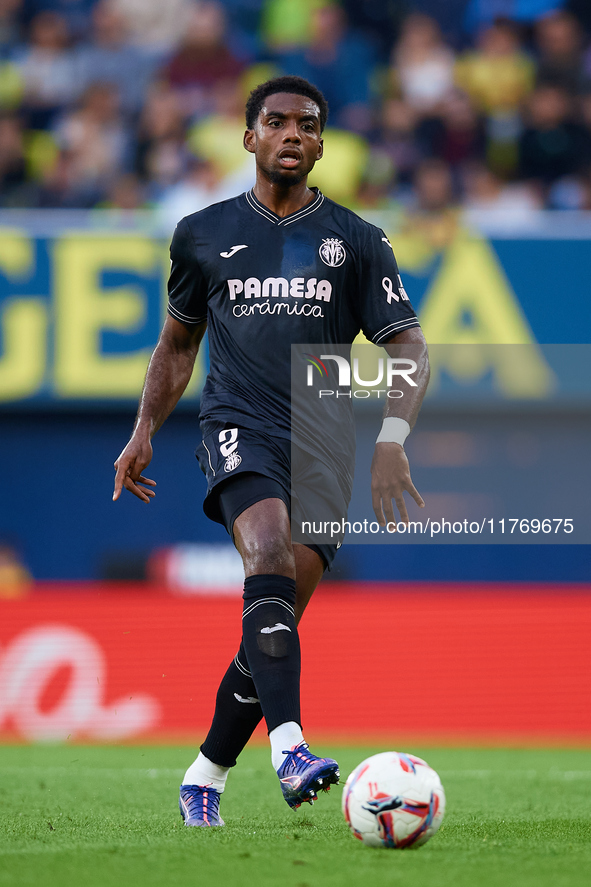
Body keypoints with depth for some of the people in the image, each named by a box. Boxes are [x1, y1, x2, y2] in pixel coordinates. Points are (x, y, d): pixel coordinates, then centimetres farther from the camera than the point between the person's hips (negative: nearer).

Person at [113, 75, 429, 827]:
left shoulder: (357, 242, 8)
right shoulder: (204, 235, 12)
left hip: (324, 446, 2)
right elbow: (178, 341, 24)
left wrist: (391, 441, -13)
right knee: (270, 549, -31)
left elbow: (408, 349, 3)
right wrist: (145, 430, 13)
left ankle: (206, 777, 17)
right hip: (238, 427, -1)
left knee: (275, 621, -3)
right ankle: (289, 748, -46)